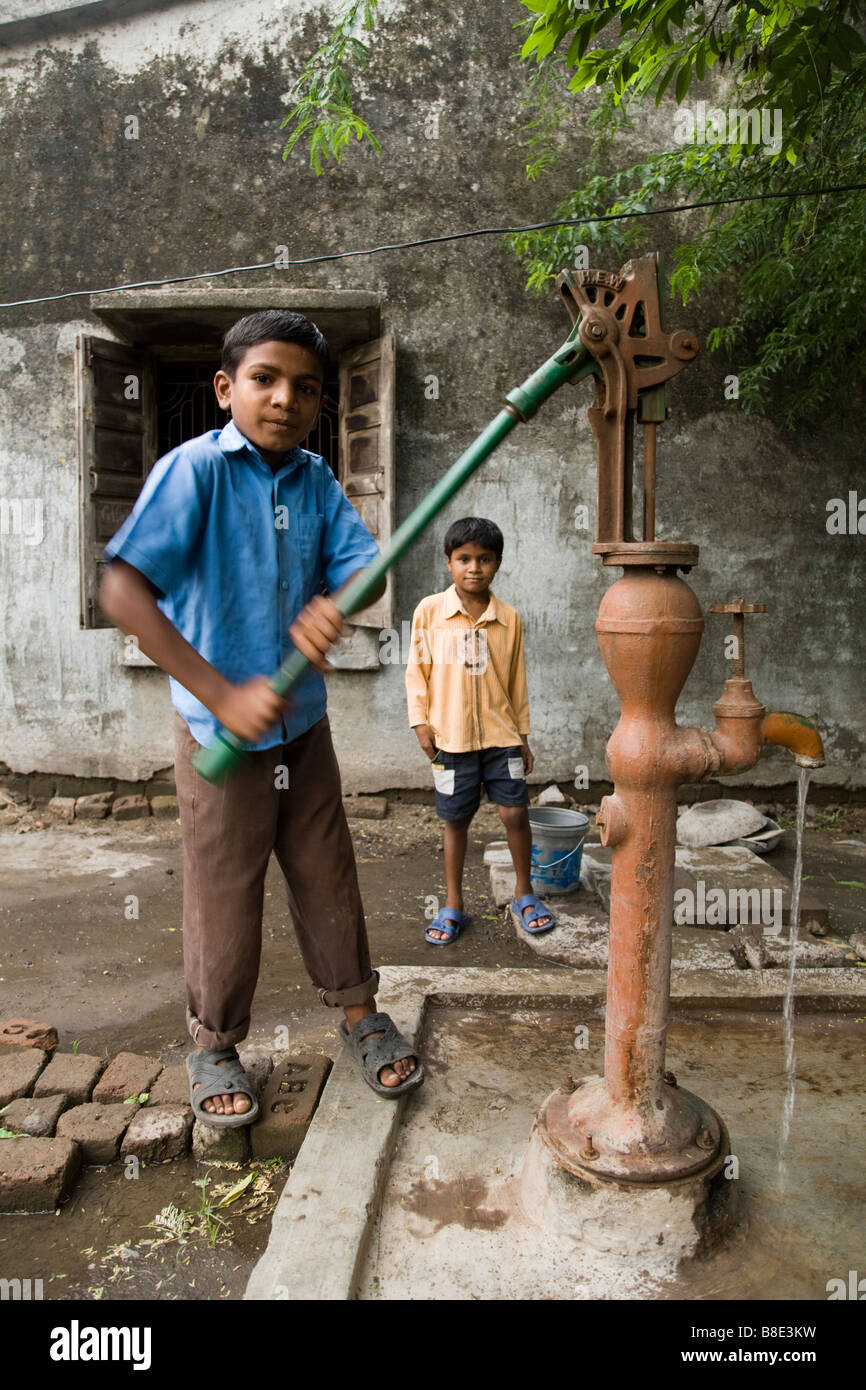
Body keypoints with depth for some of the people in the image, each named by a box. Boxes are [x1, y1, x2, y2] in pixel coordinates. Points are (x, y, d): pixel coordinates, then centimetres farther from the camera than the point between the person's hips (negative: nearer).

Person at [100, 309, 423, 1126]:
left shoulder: (316, 479, 1)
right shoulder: (195, 469, -16)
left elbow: (364, 563, -3)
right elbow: (122, 591, -24)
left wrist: (333, 606, -28)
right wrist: (222, 694, -30)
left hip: (305, 726, 5)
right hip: (218, 732, -4)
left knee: (329, 879, 17)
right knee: (224, 898, 10)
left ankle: (359, 1014, 38)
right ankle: (214, 1045, 33)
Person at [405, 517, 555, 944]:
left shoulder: (509, 619, 1)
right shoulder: (430, 611, -3)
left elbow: (517, 680, 8)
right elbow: (417, 669, 3)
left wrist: (522, 736, 10)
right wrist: (420, 721, -4)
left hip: (501, 735, 1)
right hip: (451, 737, -1)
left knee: (515, 813, 0)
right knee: (454, 820, 9)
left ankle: (524, 893, 23)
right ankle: (453, 905, 23)